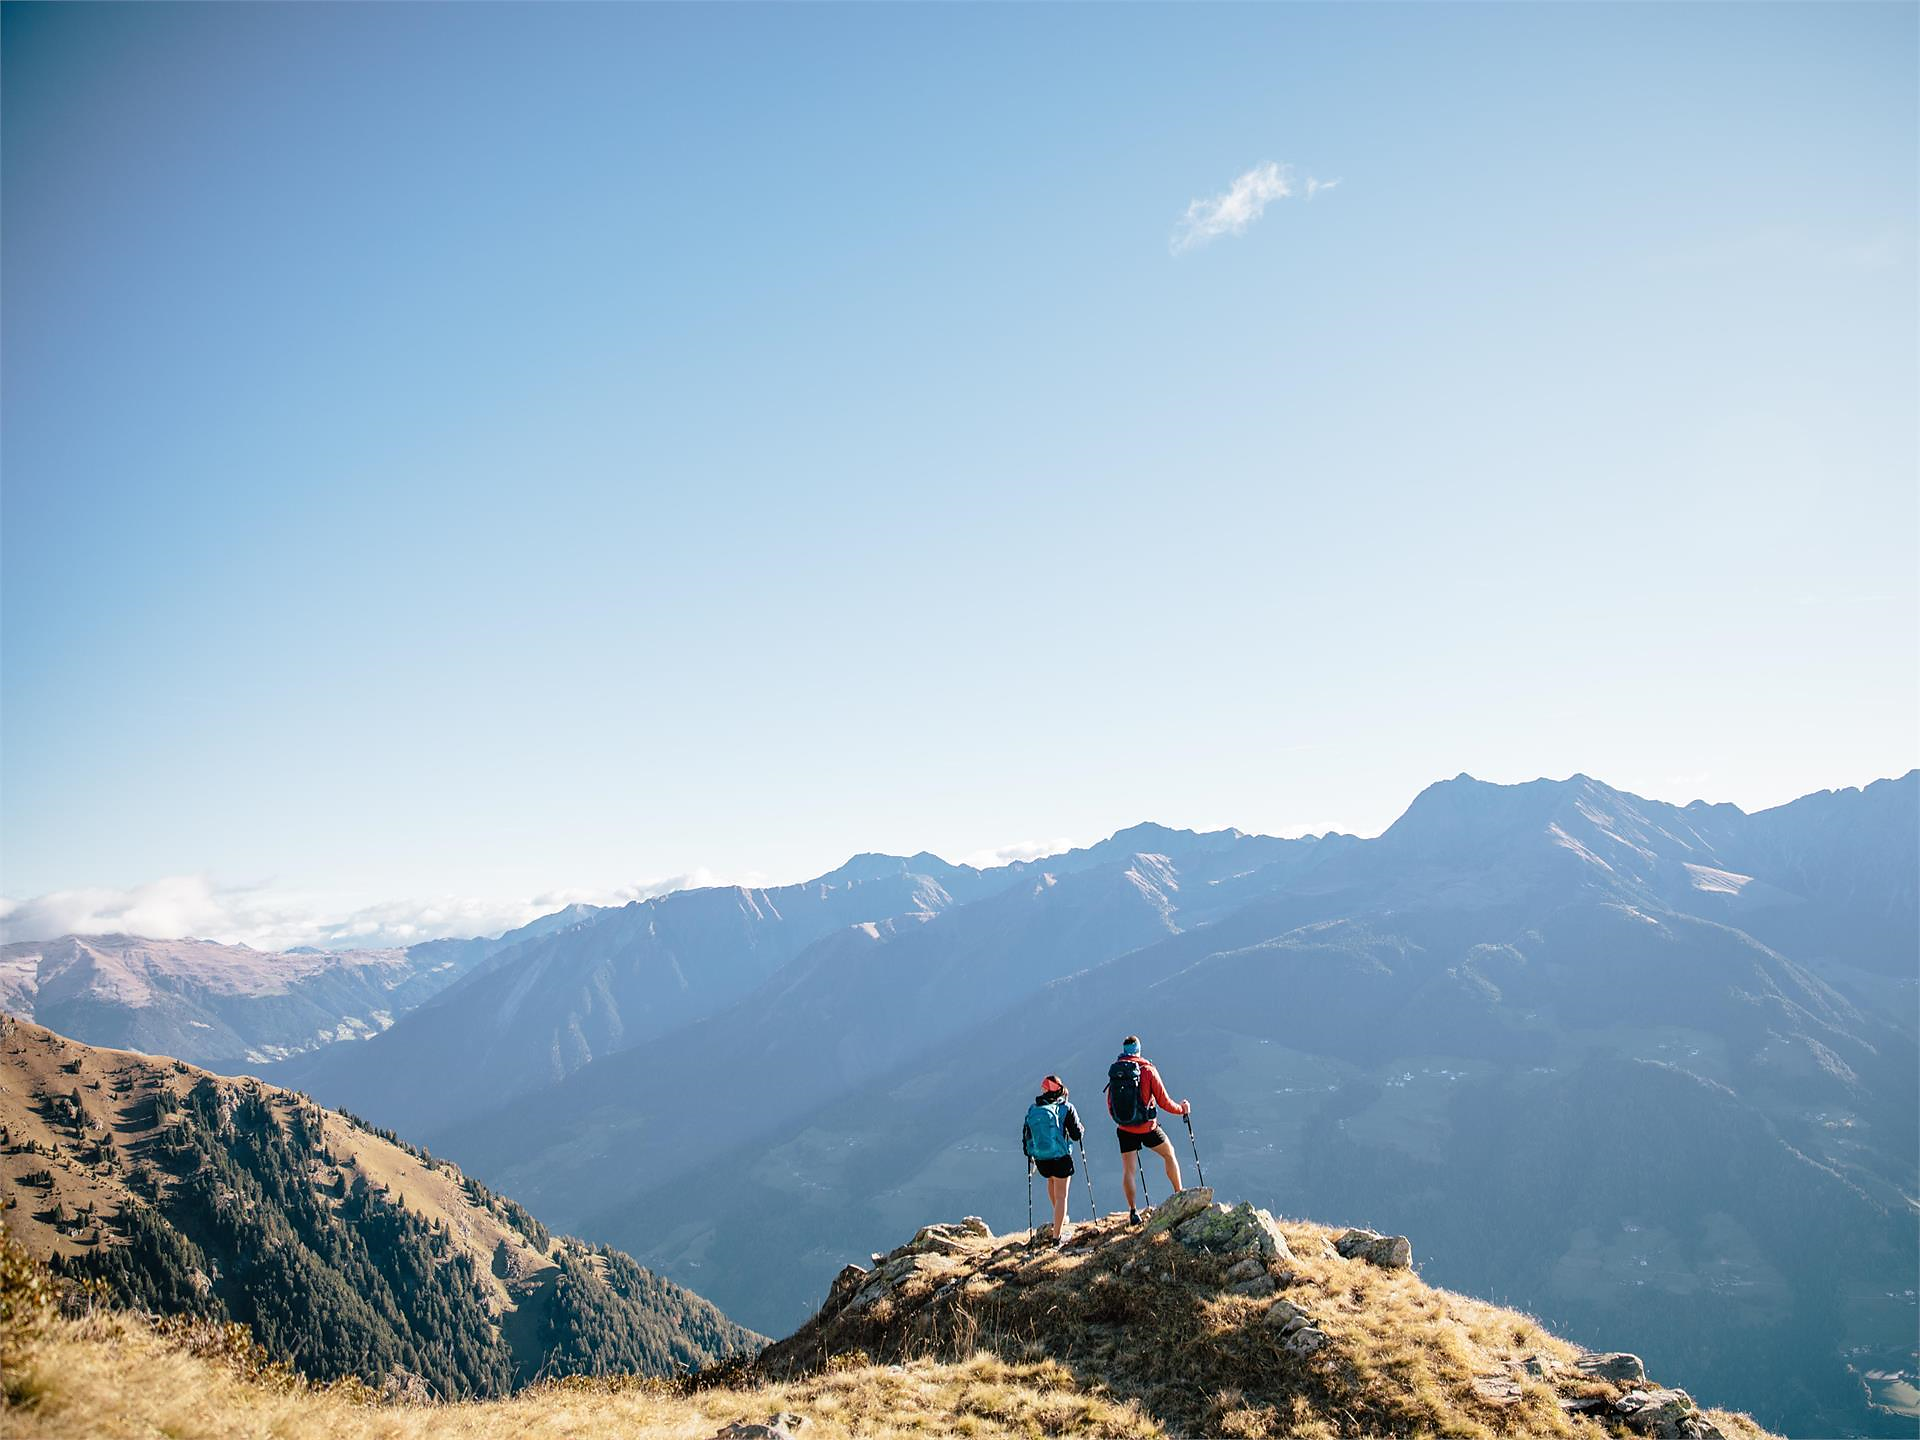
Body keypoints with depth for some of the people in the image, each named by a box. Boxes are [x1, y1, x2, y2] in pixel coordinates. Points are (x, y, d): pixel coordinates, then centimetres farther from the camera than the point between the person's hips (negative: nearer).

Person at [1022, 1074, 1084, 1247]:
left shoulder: (1032, 1109, 2)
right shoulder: (1066, 1107, -8)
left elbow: (1026, 1134, 8)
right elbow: (1077, 1134, -6)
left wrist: (1029, 1155, 23)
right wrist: (1081, 1129, 17)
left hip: (1040, 1159, 4)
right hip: (1061, 1158, -4)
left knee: (1052, 1179, 33)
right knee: (1061, 1196, 7)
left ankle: (1059, 1218, 42)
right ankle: (1057, 1237, 8)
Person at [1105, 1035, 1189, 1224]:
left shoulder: (1114, 1071, -1)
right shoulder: (1147, 1070, -11)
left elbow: (1110, 1105, 6)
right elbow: (1163, 1101, -9)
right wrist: (1181, 1108, 9)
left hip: (1125, 1129, 2)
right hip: (1148, 1128, -2)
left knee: (1128, 1169, 11)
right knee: (1169, 1154, 21)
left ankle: (1133, 1212, 7)